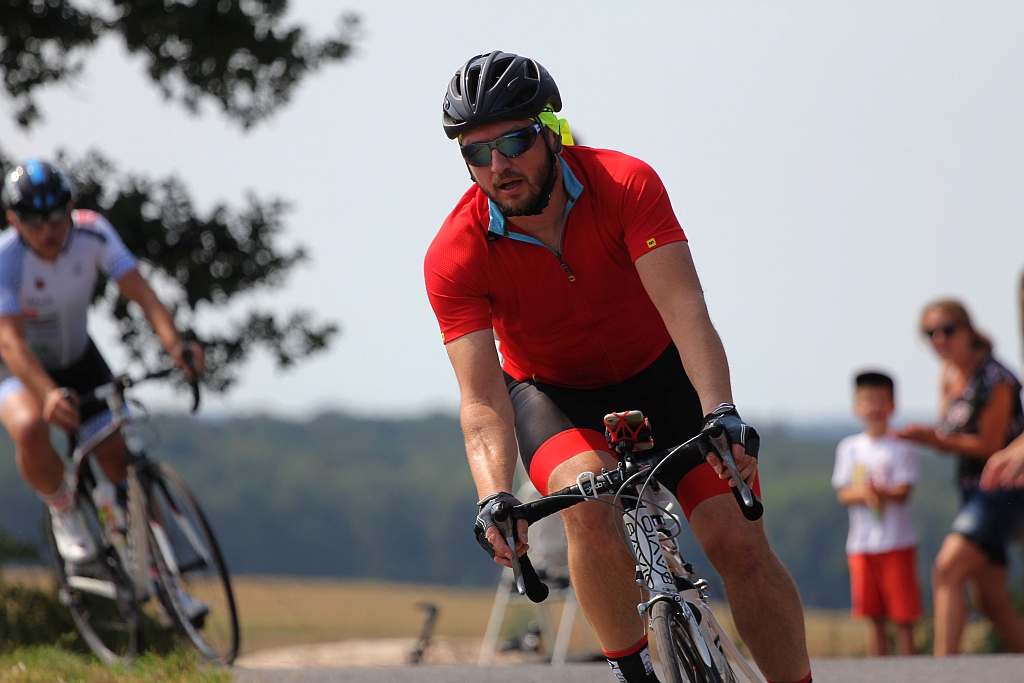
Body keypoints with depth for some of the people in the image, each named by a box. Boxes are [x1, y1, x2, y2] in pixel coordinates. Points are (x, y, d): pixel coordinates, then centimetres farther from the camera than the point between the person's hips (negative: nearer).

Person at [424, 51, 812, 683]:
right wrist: (495, 497, -48)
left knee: (740, 544, -13)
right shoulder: (454, 257, -24)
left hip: (657, 372, 1)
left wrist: (721, 413, -51)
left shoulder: (625, 184, -25)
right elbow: (482, 398, -29)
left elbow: (684, 310, -35)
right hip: (554, 394, -1)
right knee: (589, 504, -33)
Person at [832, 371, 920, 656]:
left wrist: (881, 493, -32)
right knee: (874, 616, 6)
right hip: (861, 544, 3)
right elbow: (843, 493, 3)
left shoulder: (900, 449, -1)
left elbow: (902, 492, -11)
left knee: (902, 616, -5)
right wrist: (863, 493, -18)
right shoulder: (849, 448, 10)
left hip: (897, 542, -3)